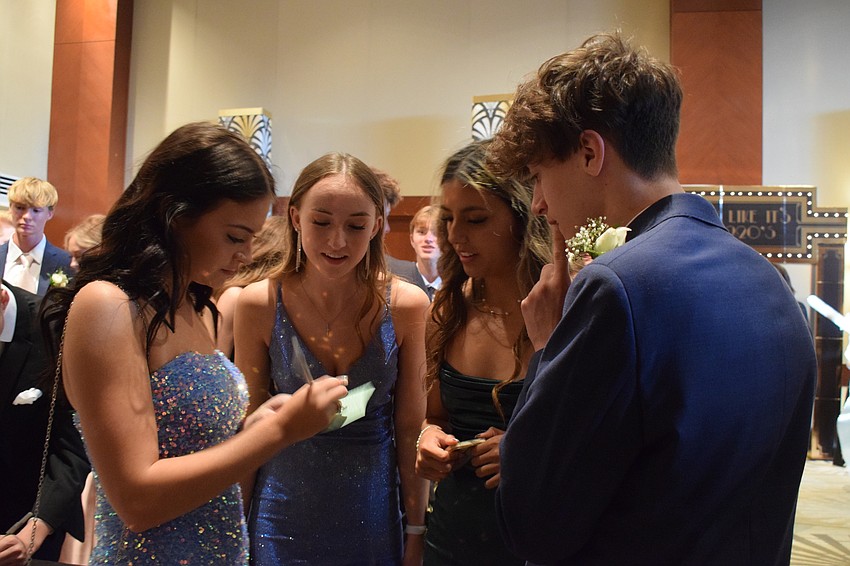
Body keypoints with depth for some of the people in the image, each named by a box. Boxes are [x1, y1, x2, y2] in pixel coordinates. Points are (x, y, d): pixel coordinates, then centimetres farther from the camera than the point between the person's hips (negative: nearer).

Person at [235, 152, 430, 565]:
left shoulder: (406, 306, -14)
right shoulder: (258, 304, -13)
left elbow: (410, 430, -7)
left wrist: (416, 533, -2)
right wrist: (238, 527, 1)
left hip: (375, 515, 0)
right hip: (284, 516, 0)